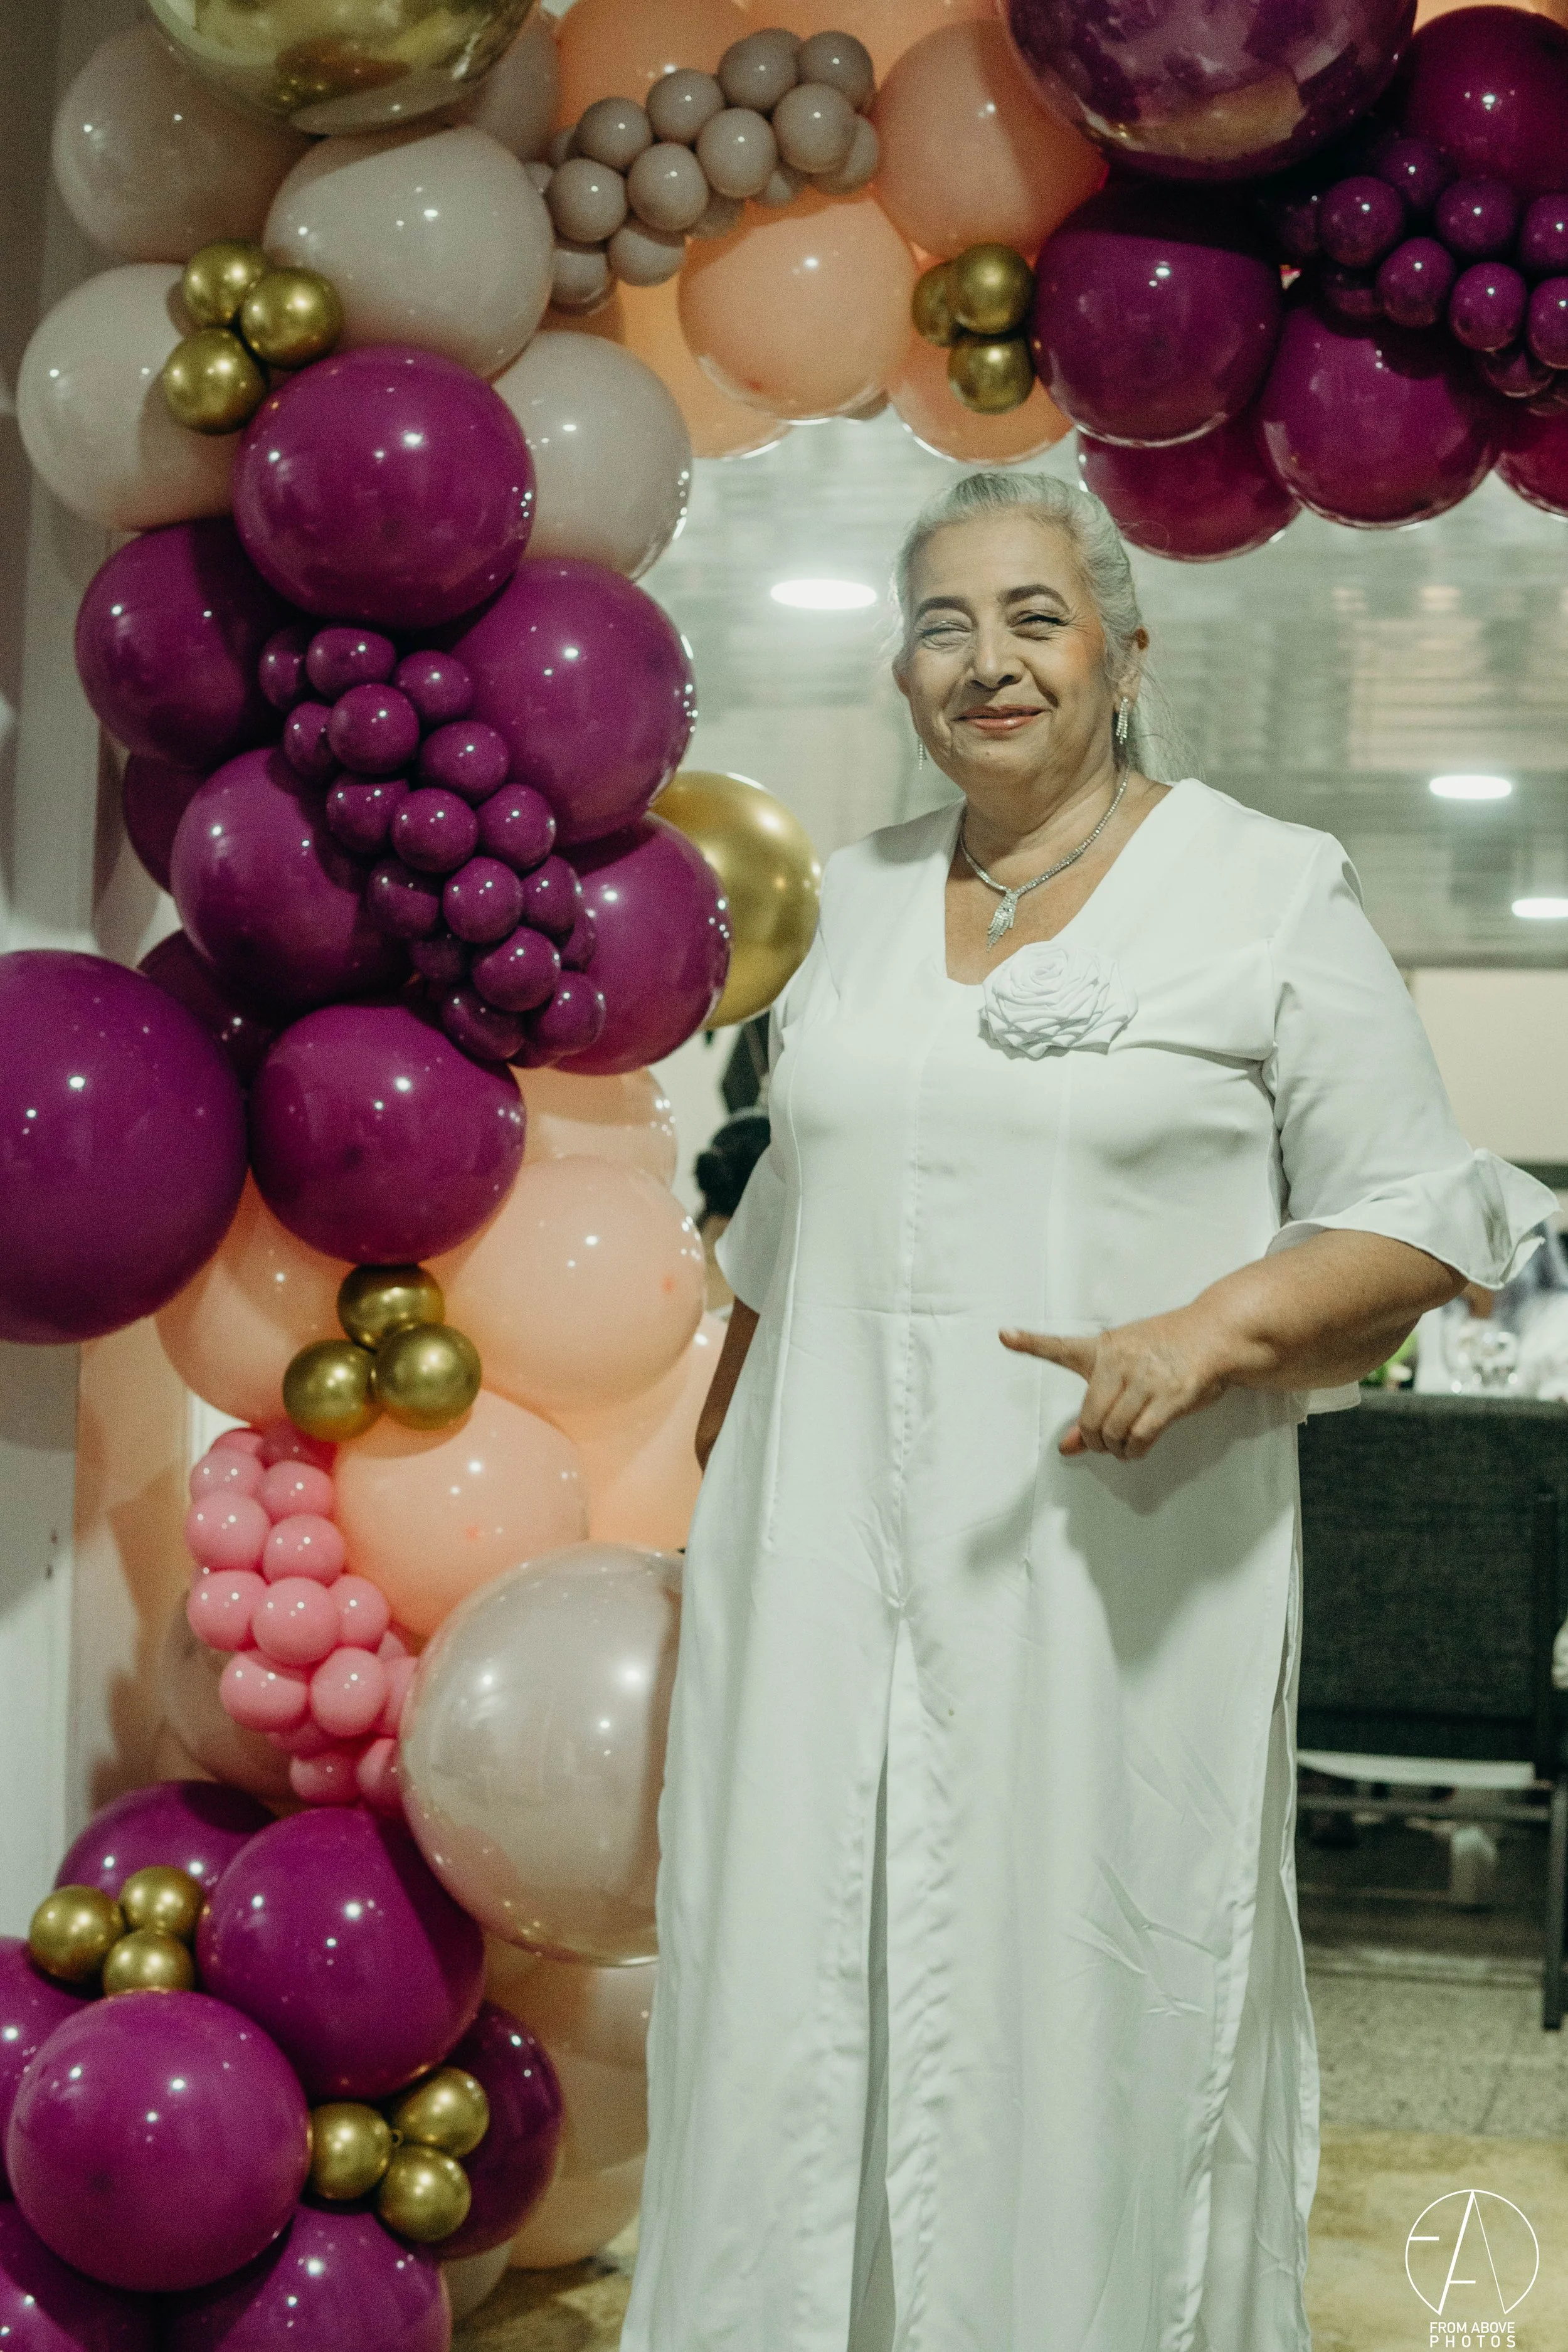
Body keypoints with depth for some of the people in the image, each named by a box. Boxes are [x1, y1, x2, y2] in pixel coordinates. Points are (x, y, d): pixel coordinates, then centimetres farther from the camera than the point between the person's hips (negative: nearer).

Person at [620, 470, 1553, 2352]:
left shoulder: (1268, 893, -3)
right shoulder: (861, 894, 12)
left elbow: (1413, 1224, -4)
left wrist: (1210, 1332, -21)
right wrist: (712, 1484, 21)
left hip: (1111, 1573, -4)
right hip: (825, 1559, 5)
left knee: (1075, 2010, 2)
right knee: (795, 1996, 8)